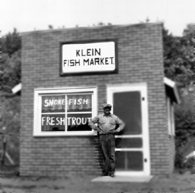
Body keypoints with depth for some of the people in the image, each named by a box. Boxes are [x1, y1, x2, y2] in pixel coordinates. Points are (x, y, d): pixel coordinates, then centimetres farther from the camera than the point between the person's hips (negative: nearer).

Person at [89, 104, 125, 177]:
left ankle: (111, 172, -4)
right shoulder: (99, 117, 10)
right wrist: (96, 128, 2)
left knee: (112, 154, -7)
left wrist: (117, 130, 3)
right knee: (105, 155, 1)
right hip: (102, 136, 0)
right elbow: (91, 123, 16)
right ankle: (105, 172, 8)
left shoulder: (114, 117, 11)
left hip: (111, 136, 0)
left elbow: (122, 124, 17)